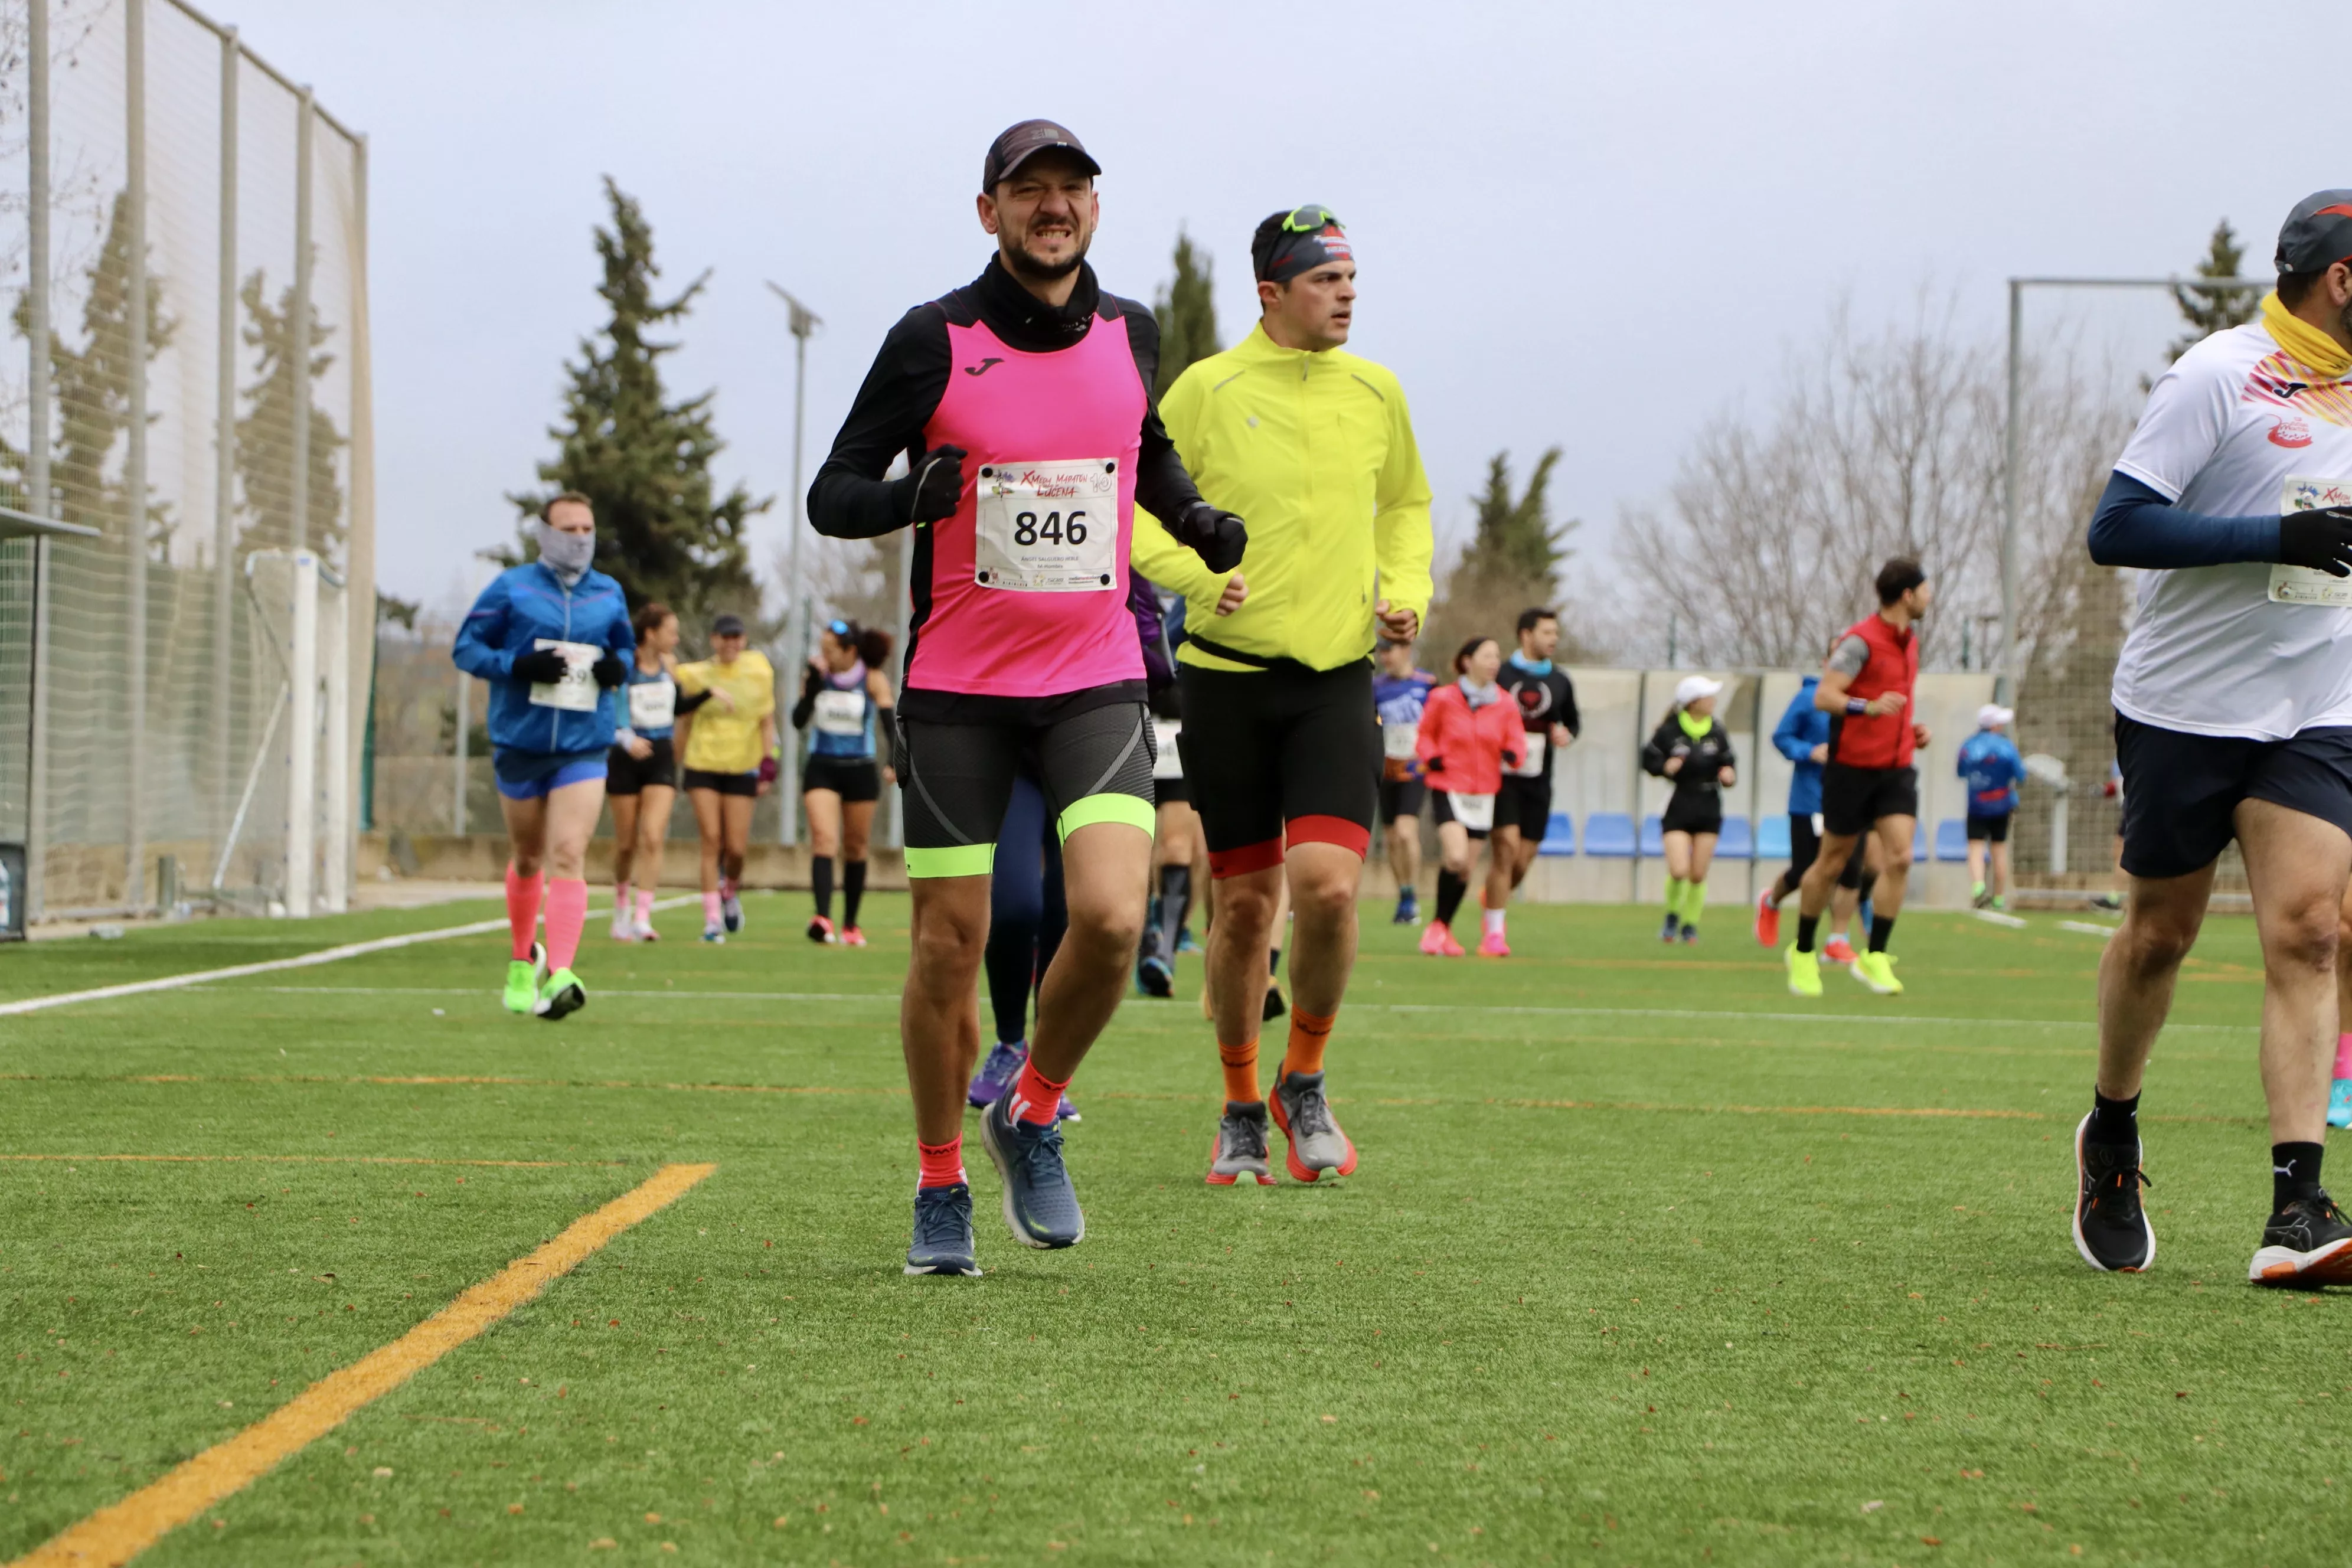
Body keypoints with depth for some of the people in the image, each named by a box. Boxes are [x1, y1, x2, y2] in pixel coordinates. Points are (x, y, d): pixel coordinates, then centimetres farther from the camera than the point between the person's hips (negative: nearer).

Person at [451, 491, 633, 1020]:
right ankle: (523, 959, 37)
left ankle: (559, 975, -25)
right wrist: (517, 665, -18)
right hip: (520, 743, 0)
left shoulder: (609, 594, 8)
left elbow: (625, 646, 22)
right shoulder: (511, 589, -2)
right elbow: (466, 648, -1)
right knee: (527, 858, 13)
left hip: (584, 749, 0)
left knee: (568, 856, -16)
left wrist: (619, 666, -3)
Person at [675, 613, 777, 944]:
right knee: (711, 840, -9)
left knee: (736, 847, -4)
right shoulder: (696, 675, 3)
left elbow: (767, 722, 7)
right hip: (703, 764, 0)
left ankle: (730, 889, 31)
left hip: (743, 768, 0)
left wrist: (768, 762, -2)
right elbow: (686, 723, 11)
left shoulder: (759, 674, 3)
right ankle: (712, 920, -6)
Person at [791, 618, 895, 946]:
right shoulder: (817, 675, -2)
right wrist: (813, 682, -18)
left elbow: (888, 722, -13)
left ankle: (850, 925, 23)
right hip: (821, 768, 0)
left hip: (861, 771, 0)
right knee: (824, 839, -18)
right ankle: (823, 917, -30)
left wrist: (893, 762, -27)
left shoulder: (874, 681, -6)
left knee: (855, 848, 10)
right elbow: (799, 720, -6)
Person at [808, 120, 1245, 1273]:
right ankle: (940, 1187, 19)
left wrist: (1196, 519, 9)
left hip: (1096, 681, 2)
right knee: (950, 946, -1)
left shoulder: (1128, 333, 6)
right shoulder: (934, 339, -5)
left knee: (1111, 918, -17)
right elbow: (831, 495, -4)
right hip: (956, 690, -2)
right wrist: (910, 495, -25)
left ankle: (1031, 1121, 10)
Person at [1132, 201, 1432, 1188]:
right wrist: (1197, 572, -16)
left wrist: (1408, 589, 5)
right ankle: (1241, 1108, 22)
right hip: (1228, 673, -2)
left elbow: (1406, 505, 22)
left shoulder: (1376, 392, 7)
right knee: (1244, 904, 3)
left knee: (1328, 885, -16)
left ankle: (1304, 1084, 7)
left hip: (1336, 674, 2)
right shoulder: (1206, 390, -4)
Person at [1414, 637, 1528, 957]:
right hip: (1449, 789, -3)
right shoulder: (1443, 699, -4)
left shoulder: (1505, 704, 3)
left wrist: (1512, 756, -17)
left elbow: (1516, 743, 6)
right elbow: (1425, 735, 9)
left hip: (1485, 793, 3)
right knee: (1456, 857, -21)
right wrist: (1433, 759, -10)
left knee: (1467, 867, 6)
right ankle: (1438, 927, -4)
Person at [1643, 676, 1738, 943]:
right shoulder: (1669, 730, -7)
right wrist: (1665, 767, -18)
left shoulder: (1717, 732, 2)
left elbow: (1728, 761, 11)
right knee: (1678, 871, -14)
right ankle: (1672, 916, 14)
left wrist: (1729, 775, -11)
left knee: (1699, 874, 2)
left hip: (1709, 809, 3)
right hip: (1678, 808, -3)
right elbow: (1648, 760, 2)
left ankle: (1690, 924, 20)